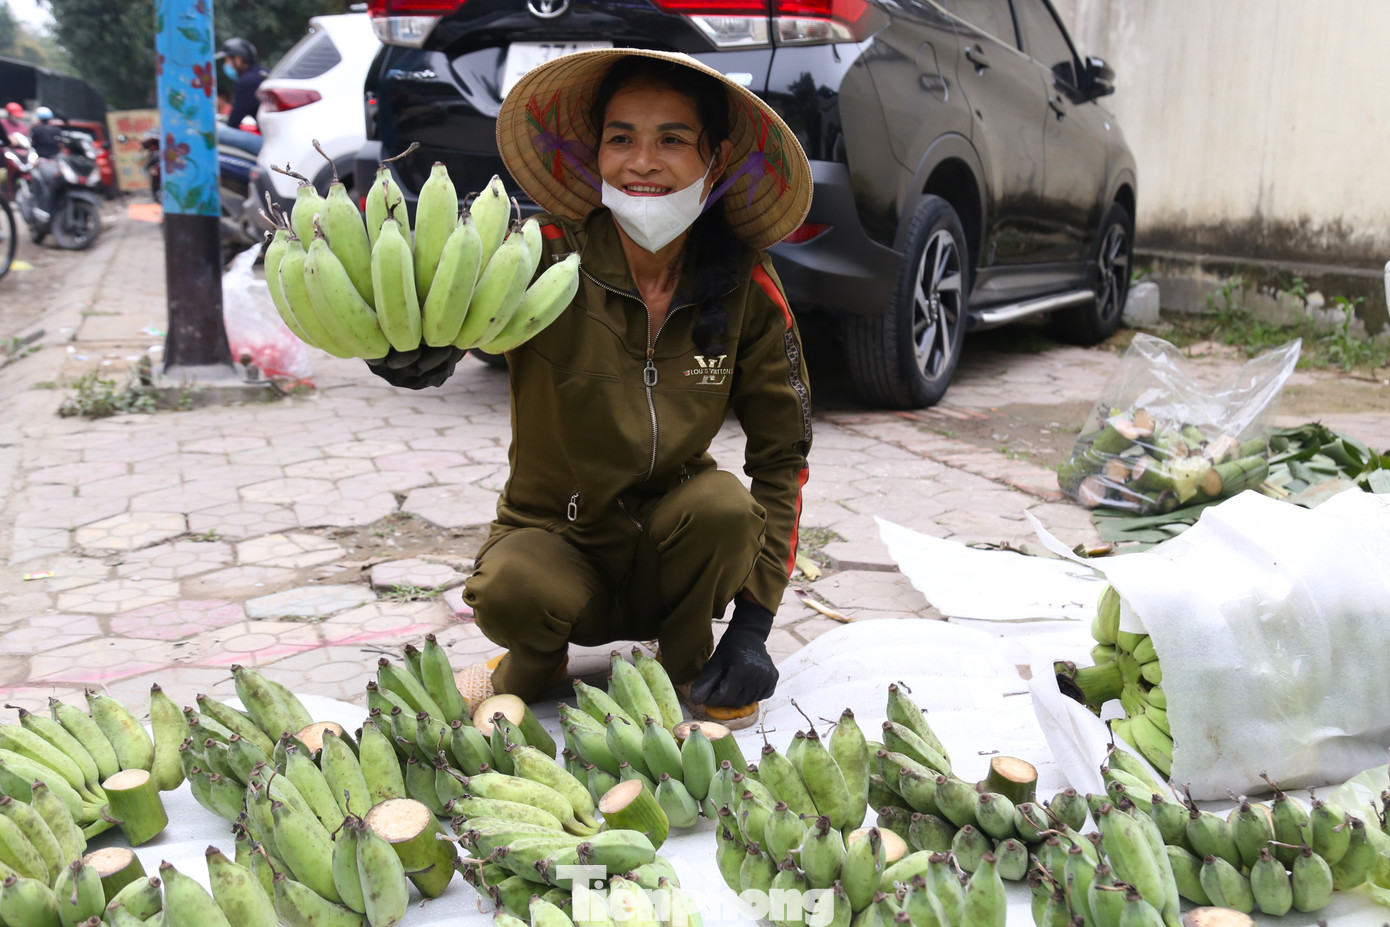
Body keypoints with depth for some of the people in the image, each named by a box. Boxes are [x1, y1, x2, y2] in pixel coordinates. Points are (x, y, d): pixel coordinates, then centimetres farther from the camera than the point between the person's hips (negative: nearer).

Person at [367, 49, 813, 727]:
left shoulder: (746, 289, -10)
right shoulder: (546, 260, -18)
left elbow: (782, 452, -5)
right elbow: (415, 361, -31)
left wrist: (753, 624, -11)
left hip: (668, 554, 2)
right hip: (551, 538, -1)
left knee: (724, 505, -29)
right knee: (513, 591, -33)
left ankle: (687, 669, 1)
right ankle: (531, 669, 5)